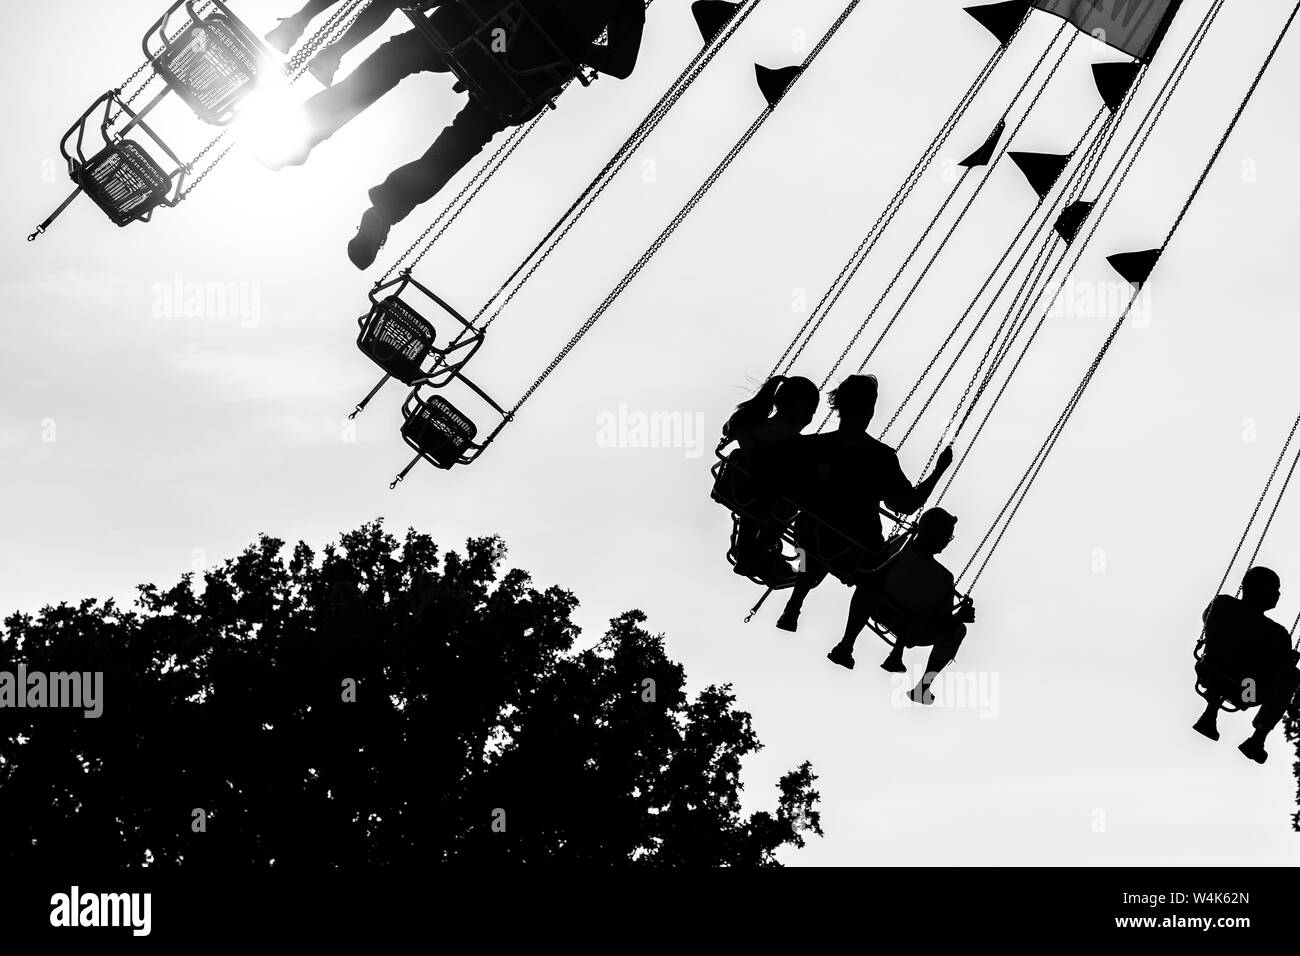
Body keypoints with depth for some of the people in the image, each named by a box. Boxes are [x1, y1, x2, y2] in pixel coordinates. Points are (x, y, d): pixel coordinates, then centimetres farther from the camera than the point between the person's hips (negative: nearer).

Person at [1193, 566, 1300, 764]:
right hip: (1246, 694, -4)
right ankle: (1258, 738, 21)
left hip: (1210, 678, 4)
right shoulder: (1277, 635, -32)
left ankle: (1209, 715, 30)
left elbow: (1206, 618, 4)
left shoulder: (1220, 604, -21)